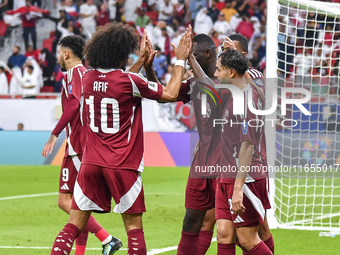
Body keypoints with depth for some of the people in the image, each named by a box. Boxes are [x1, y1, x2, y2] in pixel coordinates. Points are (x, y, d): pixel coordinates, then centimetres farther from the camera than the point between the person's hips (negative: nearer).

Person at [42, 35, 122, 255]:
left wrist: (55, 134, -25)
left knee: (65, 201, -9)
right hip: (92, 144, 9)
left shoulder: (73, 74, -10)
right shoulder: (88, 74, 19)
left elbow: (73, 105, -24)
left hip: (78, 145, -9)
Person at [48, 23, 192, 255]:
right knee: (134, 227, 4)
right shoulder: (129, 80, -12)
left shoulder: (89, 78, 4)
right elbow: (170, 94, -1)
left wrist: (142, 61, 27)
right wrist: (180, 61, 10)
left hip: (91, 164, 5)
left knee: (74, 225, 6)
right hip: (123, 166, -4)